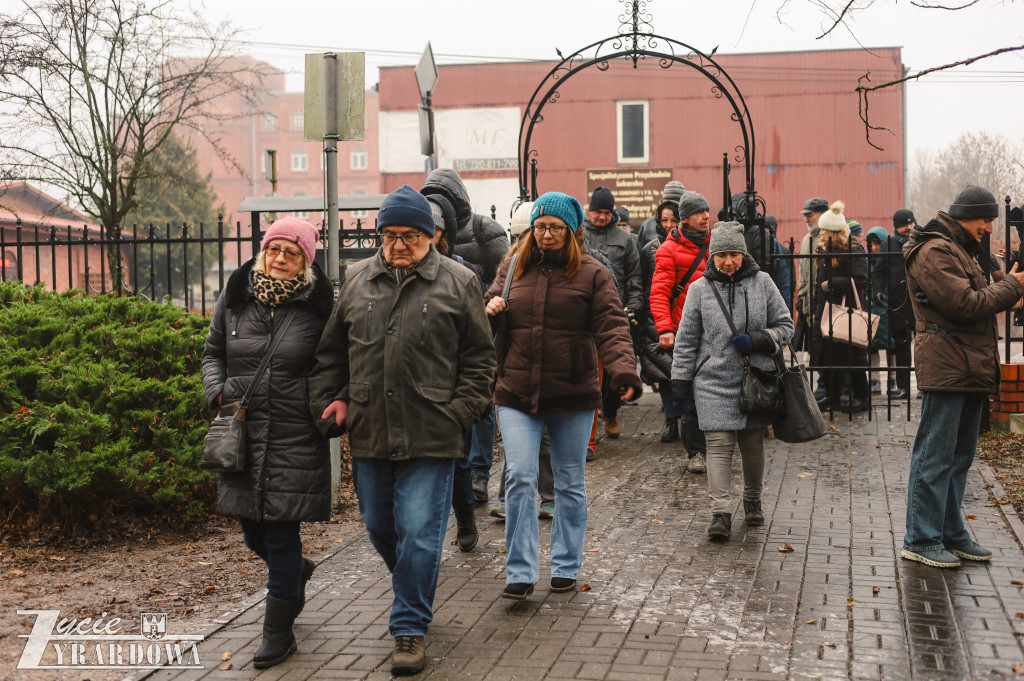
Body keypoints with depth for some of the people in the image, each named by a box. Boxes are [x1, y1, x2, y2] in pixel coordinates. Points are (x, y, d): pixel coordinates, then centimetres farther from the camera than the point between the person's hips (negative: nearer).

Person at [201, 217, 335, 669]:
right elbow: (212, 352, 17)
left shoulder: (317, 305, -4)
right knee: (253, 531, 14)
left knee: (281, 534, -2)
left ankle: (278, 632, 13)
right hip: (243, 435, 4)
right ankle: (297, 572, 46)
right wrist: (217, 392, 1)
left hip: (295, 441, -4)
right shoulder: (235, 297, 6)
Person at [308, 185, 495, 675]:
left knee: (419, 533, -3)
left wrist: (459, 412, -5)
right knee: (379, 528, 16)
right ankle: (415, 592, 43)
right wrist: (330, 398, 4)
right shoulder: (356, 280, 10)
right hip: (368, 433, 4)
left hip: (430, 437, -4)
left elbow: (478, 357, 3)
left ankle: (410, 629, 10)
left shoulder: (458, 283, 1)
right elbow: (331, 350, 16)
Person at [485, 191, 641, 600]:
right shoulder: (513, 268, 10)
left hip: (573, 397, -1)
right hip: (517, 396, 1)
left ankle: (566, 567, 25)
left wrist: (623, 370, -27)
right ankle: (520, 573, 1)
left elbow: (611, 327, -9)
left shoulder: (592, 274, 0)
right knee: (520, 479, -7)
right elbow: (490, 318, 22)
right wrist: (490, 310, -3)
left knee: (570, 484, 10)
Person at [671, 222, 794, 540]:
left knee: (753, 444, 11)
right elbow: (686, 340, 6)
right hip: (713, 382, -1)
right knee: (719, 445, -9)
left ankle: (752, 502, 32)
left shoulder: (762, 282, 2)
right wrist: (681, 385, 4)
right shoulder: (700, 288, 2)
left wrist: (756, 341, -10)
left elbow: (785, 326, 8)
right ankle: (720, 514, -8)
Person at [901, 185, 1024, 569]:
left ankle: (951, 533, 22)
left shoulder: (961, 250, 22)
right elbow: (966, 305, -19)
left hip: (971, 371, 10)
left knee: (959, 457, 14)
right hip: (946, 369, -10)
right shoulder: (935, 252, -12)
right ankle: (920, 540, 1)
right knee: (935, 457, -5)